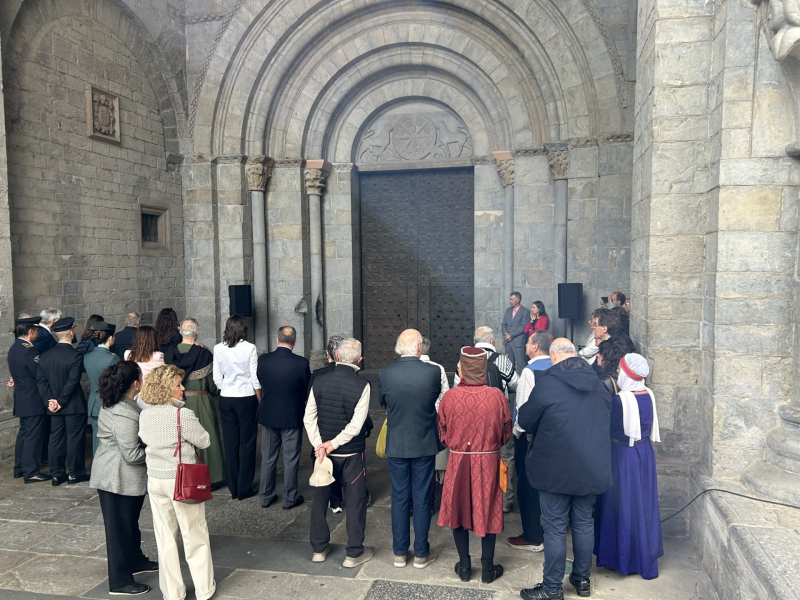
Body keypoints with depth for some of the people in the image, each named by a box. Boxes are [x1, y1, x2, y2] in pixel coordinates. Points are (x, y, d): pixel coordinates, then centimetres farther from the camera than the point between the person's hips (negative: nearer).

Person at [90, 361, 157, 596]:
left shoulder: (114, 404, 4)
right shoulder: (124, 414, -28)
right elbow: (132, 454, -27)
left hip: (112, 474, 10)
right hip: (118, 478, -10)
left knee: (130, 522, 24)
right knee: (120, 528, 4)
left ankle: (136, 561, 42)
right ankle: (120, 582, 19)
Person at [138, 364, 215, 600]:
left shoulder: (144, 415, -1)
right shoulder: (183, 415, -20)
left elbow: (145, 441, 8)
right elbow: (204, 441, -10)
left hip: (155, 480, 5)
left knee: (165, 538, 15)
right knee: (195, 536, 10)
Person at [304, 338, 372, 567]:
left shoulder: (319, 382, -4)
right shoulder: (361, 385, -16)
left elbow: (309, 417, -5)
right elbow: (356, 425, -19)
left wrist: (319, 445, -8)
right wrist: (334, 444, -12)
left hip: (323, 451, 4)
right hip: (351, 454, -3)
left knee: (320, 498, 18)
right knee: (355, 501, 9)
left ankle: (319, 548, 29)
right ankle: (354, 553, 17)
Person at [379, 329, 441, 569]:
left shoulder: (384, 373, -12)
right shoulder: (433, 371, -15)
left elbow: (382, 402, 4)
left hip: (396, 445, 1)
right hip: (425, 444, -1)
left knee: (399, 498, 14)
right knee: (422, 499, 11)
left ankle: (400, 553, 25)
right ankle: (421, 553, 23)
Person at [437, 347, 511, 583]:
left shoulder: (450, 397, -14)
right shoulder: (497, 396, -14)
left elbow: (443, 433, -2)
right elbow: (506, 432, -2)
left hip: (458, 460, 0)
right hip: (489, 460, 0)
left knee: (459, 509, 16)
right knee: (487, 511, 14)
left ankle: (464, 566, 27)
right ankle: (487, 568, 25)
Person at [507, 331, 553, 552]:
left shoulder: (530, 371, -19)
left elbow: (524, 405, -22)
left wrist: (517, 430, -8)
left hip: (529, 434, -8)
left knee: (528, 484, 3)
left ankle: (533, 538, 12)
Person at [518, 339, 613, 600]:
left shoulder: (547, 383, -17)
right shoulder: (598, 384, 2)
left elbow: (525, 420, -8)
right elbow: (604, 422, 16)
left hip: (556, 468, -5)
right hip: (590, 467, 6)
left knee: (555, 528, 4)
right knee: (583, 523, 18)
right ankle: (582, 579, 32)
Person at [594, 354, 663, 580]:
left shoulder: (619, 400, -22)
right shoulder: (649, 395, -3)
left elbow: (608, 428, -13)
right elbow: (650, 425, 9)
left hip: (623, 455, -6)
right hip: (645, 452, 6)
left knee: (624, 505, 7)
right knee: (644, 504, 17)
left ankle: (623, 558, 20)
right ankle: (646, 557, 30)